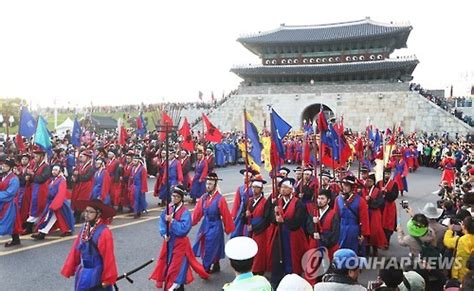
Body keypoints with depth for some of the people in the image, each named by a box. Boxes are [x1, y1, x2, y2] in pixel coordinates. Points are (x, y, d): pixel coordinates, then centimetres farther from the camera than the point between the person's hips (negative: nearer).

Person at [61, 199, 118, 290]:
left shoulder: (104, 232, -22)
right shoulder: (84, 229, 0)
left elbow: (108, 257, -19)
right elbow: (76, 250, 6)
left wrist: (108, 279, -16)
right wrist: (69, 270, 8)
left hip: (96, 274, -7)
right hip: (82, 273, 7)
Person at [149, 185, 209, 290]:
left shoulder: (185, 212, -19)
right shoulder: (169, 208, -1)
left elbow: (184, 228, -27)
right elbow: (162, 222, -1)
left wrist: (172, 221, -28)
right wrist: (164, 234, -15)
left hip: (180, 242, -6)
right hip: (169, 241, 7)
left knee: (177, 264, 1)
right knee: (165, 262, 18)